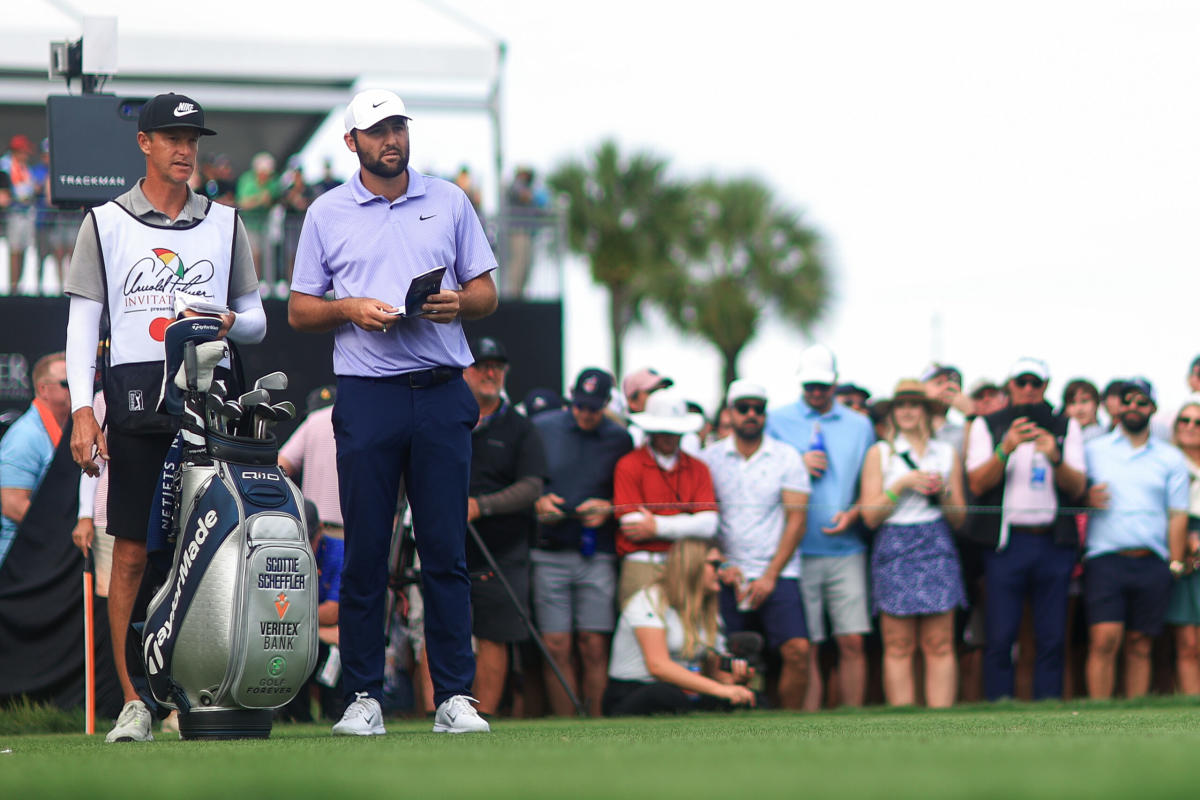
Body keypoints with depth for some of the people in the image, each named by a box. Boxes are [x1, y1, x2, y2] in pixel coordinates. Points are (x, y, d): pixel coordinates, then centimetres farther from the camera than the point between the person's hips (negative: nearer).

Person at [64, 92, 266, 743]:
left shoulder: (224, 224, 16)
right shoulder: (106, 224, 9)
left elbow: (257, 322, 19)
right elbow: (82, 324, 5)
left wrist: (229, 321, -5)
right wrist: (81, 411, -6)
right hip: (136, 397, -2)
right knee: (131, 552, -5)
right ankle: (133, 702, -4)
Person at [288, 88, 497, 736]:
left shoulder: (449, 201, 13)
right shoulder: (327, 213, 9)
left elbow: (487, 294, 14)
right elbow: (299, 311, 10)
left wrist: (458, 303, -8)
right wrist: (350, 308, -9)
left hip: (442, 392, 1)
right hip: (367, 395, -1)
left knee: (447, 553, -1)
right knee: (364, 554, -1)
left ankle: (455, 696, 1)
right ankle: (363, 697, 4)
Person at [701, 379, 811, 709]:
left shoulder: (786, 457, 5)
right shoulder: (710, 458, 7)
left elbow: (796, 520, 1)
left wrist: (770, 576, -7)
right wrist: (722, 567, -5)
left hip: (777, 574, -1)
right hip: (726, 575, 1)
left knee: (797, 651, -16)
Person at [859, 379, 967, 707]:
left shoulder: (947, 453, 16)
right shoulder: (880, 453, 10)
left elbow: (959, 518, 16)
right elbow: (870, 515, 2)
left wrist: (944, 491, -2)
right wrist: (902, 485, -7)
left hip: (937, 548, 2)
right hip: (893, 550, -2)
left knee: (940, 645, -6)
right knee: (898, 647, -5)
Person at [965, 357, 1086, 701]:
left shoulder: (1066, 427, 14)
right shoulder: (986, 426, 9)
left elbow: (1077, 488, 3)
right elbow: (978, 484, -3)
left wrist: (1055, 457, -16)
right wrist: (1006, 448, -18)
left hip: (1054, 542, 2)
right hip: (1006, 541, -2)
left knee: (1052, 638, 0)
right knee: (1000, 637, -6)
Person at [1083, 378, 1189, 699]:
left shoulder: (1171, 459, 15)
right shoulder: (1093, 451, 13)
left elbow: (1177, 514, 11)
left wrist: (1175, 563, 3)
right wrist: (1087, 499, -10)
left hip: (1152, 563, 2)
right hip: (1105, 559, -2)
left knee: (1140, 646, 2)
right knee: (1104, 639, -15)